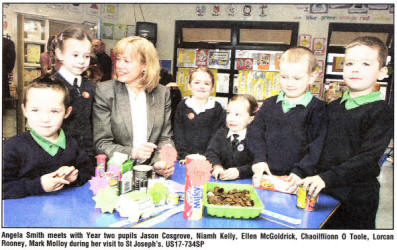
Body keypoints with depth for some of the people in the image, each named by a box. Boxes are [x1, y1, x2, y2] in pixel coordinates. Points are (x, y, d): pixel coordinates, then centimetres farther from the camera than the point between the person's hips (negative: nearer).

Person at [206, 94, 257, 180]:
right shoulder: (221, 133, 11)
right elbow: (211, 153, 1)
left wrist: (239, 171, -28)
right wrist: (217, 166, -20)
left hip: (244, 182, -3)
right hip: (220, 179, 3)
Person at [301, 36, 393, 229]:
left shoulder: (381, 113, -11)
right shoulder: (334, 107, 7)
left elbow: (367, 159, -20)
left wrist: (326, 178, -28)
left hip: (357, 199, -5)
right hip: (322, 192, 5)